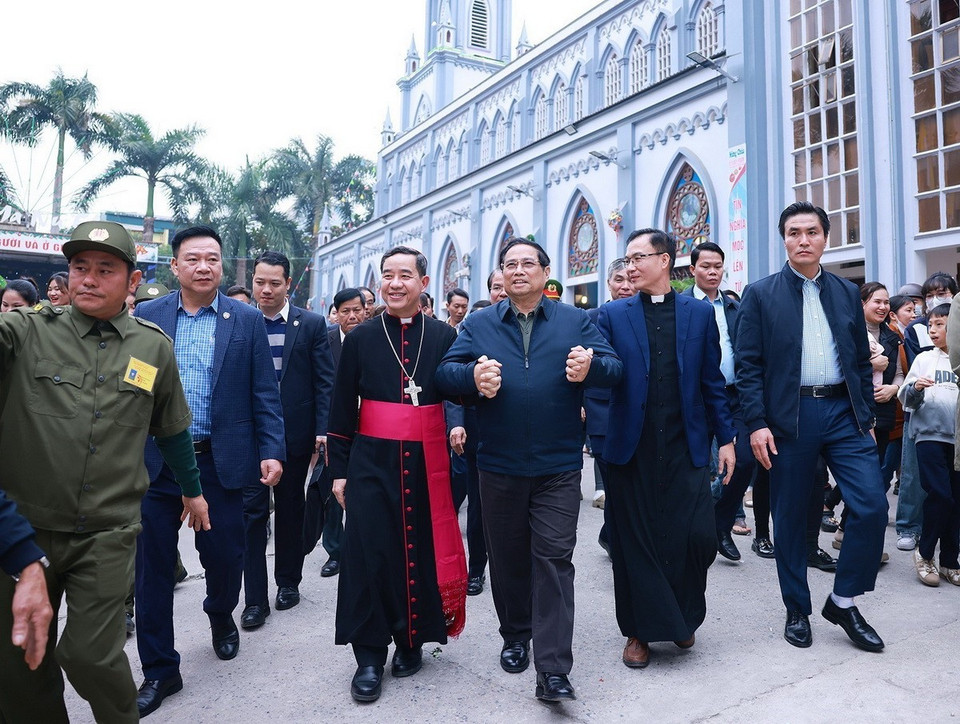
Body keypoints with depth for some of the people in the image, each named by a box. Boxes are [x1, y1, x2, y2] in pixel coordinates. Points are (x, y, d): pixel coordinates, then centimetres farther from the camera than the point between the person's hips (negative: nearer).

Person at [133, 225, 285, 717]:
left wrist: (272, 450, -9)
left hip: (221, 461, -1)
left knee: (224, 555, 8)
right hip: (154, 462, 1)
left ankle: (221, 616, 43)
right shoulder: (145, 317, 4)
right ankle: (159, 669, 24)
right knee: (153, 563, 7)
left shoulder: (247, 320, 1)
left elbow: (264, 393, -1)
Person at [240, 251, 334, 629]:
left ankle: (289, 581, 31)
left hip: (295, 432, 0)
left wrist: (322, 430, -9)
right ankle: (255, 598, 9)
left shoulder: (311, 324, -1)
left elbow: (324, 381, -2)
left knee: (290, 509, 13)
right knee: (252, 510, -1)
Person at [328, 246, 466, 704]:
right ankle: (369, 657, 15)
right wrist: (339, 470, 3)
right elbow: (342, 409, 6)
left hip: (428, 464, 0)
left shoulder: (445, 336, 4)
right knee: (369, 555, 1)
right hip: (372, 464, 0)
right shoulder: (359, 339, 5)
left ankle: (412, 640, 28)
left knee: (423, 551, 8)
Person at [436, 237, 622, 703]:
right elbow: (445, 371, -3)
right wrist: (473, 376, -26)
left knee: (553, 560, -2)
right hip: (499, 464, 2)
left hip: (558, 466, -1)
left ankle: (553, 671, 4)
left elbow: (613, 367, -3)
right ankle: (515, 636, 37)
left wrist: (590, 367, -26)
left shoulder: (575, 321, 6)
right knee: (507, 556, 15)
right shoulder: (478, 324, 7)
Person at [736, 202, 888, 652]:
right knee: (790, 518, 6)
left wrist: (866, 418, 9)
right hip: (788, 417, -3)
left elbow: (861, 361, 14)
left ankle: (843, 601, 16)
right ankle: (797, 610, 24)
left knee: (872, 505, -6)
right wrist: (756, 423, -11)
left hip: (843, 412, 3)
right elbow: (748, 365, -4)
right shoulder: (760, 294, 1)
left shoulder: (847, 293, 12)